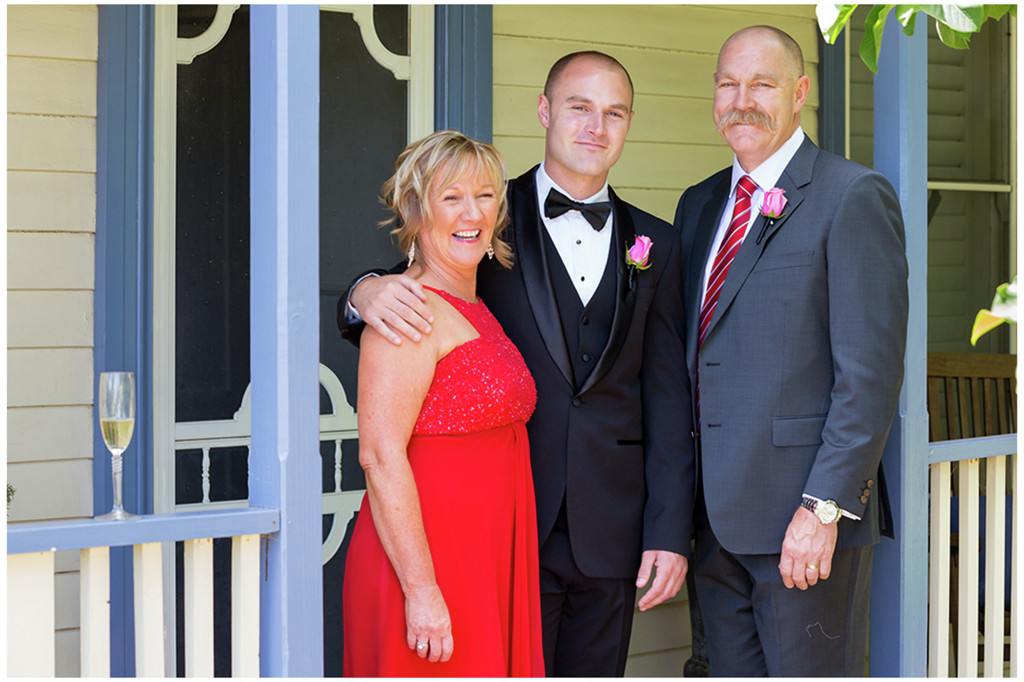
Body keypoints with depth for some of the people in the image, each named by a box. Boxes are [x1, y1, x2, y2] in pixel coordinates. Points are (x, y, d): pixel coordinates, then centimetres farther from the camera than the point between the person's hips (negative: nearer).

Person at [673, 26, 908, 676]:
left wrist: (824, 507, -19)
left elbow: (871, 372, -14)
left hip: (805, 512, -7)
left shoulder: (854, 197, -9)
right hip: (717, 513, 7)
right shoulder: (700, 204, 14)